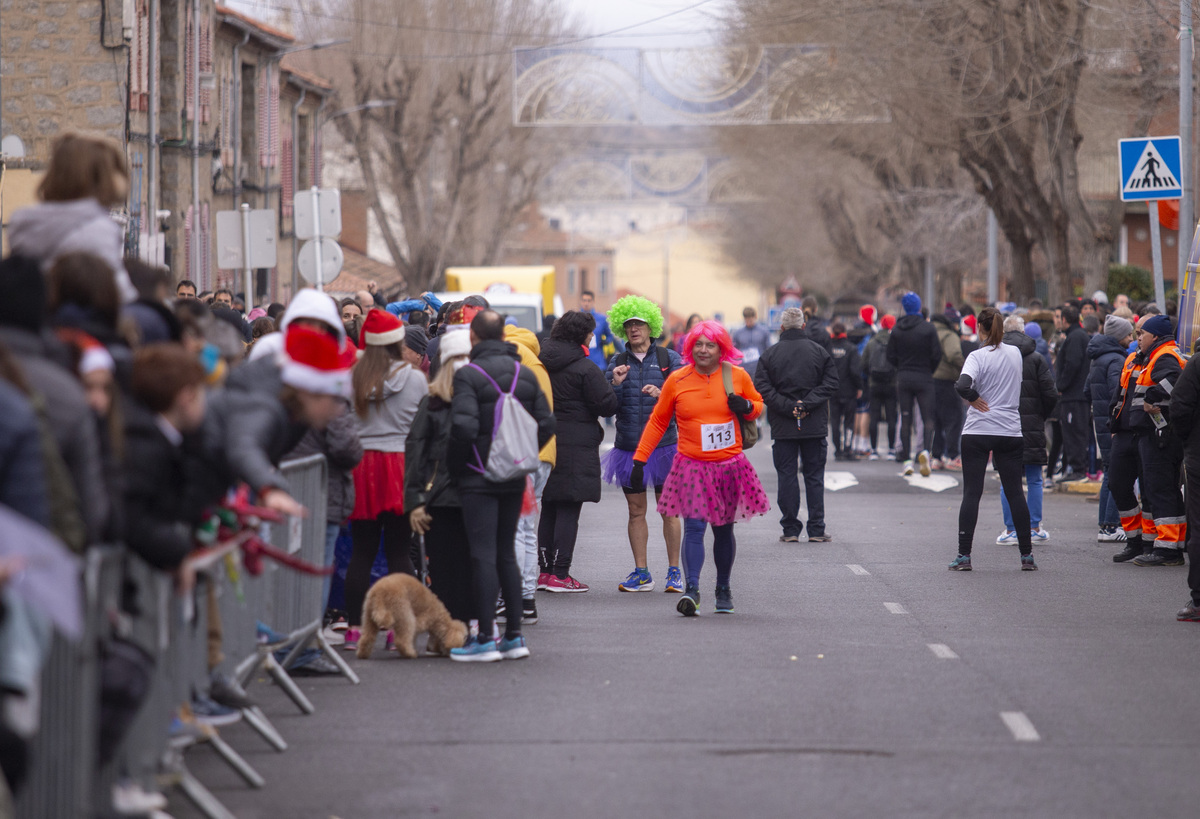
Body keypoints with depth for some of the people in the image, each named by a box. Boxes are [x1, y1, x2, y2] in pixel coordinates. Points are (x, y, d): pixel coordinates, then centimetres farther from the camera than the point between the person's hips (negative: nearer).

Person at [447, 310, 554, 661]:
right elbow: (546, 424, 6)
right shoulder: (525, 375, 8)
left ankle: (485, 639, -6)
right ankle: (514, 636, 13)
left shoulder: (468, 375, -11)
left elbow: (464, 426, -21)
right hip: (514, 479, 6)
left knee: (483, 556, -5)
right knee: (506, 554, 13)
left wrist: (453, 464, -7)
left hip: (479, 477, -6)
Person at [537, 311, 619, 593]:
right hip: (576, 445, -7)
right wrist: (612, 386, 6)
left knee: (549, 508, 14)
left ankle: (545, 570, 17)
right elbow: (608, 406, -12)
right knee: (569, 510, -3)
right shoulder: (583, 368, -13)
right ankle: (560, 574, -5)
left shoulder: (543, 363, 6)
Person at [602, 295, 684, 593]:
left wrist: (662, 394, -22)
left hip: (663, 444, -2)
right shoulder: (617, 362, 9)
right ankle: (641, 573, 10)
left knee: (668, 510, -1)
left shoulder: (669, 359, 3)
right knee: (636, 510, 4)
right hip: (629, 445, 2)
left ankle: (674, 571, 6)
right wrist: (615, 384, -12)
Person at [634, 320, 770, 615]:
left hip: (729, 466, 2)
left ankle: (723, 589, 28)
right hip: (691, 466, -1)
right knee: (694, 528, -15)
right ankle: (691, 589, -22)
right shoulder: (677, 380, -1)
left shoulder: (737, 376, 1)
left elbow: (757, 404, 18)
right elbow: (657, 422, 8)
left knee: (723, 530, 11)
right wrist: (640, 460, 5)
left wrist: (747, 408, -7)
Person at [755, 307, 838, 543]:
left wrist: (788, 407, -10)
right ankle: (816, 530, 5)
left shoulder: (771, 354, -1)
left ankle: (790, 530, 4)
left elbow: (762, 388, -8)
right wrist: (807, 404, -8)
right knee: (814, 476, 7)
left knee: (786, 476, 5)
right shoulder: (819, 352, 1)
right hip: (815, 426, 1)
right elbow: (830, 384, -4)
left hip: (783, 426, -1)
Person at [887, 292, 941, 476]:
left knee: (905, 420, 7)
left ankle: (906, 460, 5)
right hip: (924, 378, -2)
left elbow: (890, 356, 1)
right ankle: (925, 450, -23)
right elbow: (937, 355, -8)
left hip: (903, 378, 2)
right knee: (927, 418, 1)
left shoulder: (897, 330, 1)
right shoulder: (928, 328, -7)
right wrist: (929, 370, 8)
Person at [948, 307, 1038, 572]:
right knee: (1015, 493, 6)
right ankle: (1027, 555, 5)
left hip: (977, 431, -3)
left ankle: (964, 556, -3)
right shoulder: (1015, 353, 6)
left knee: (971, 493, 0)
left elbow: (962, 385, -24)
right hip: (1010, 432, 3)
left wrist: (974, 399, -6)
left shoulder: (978, 356, -9)